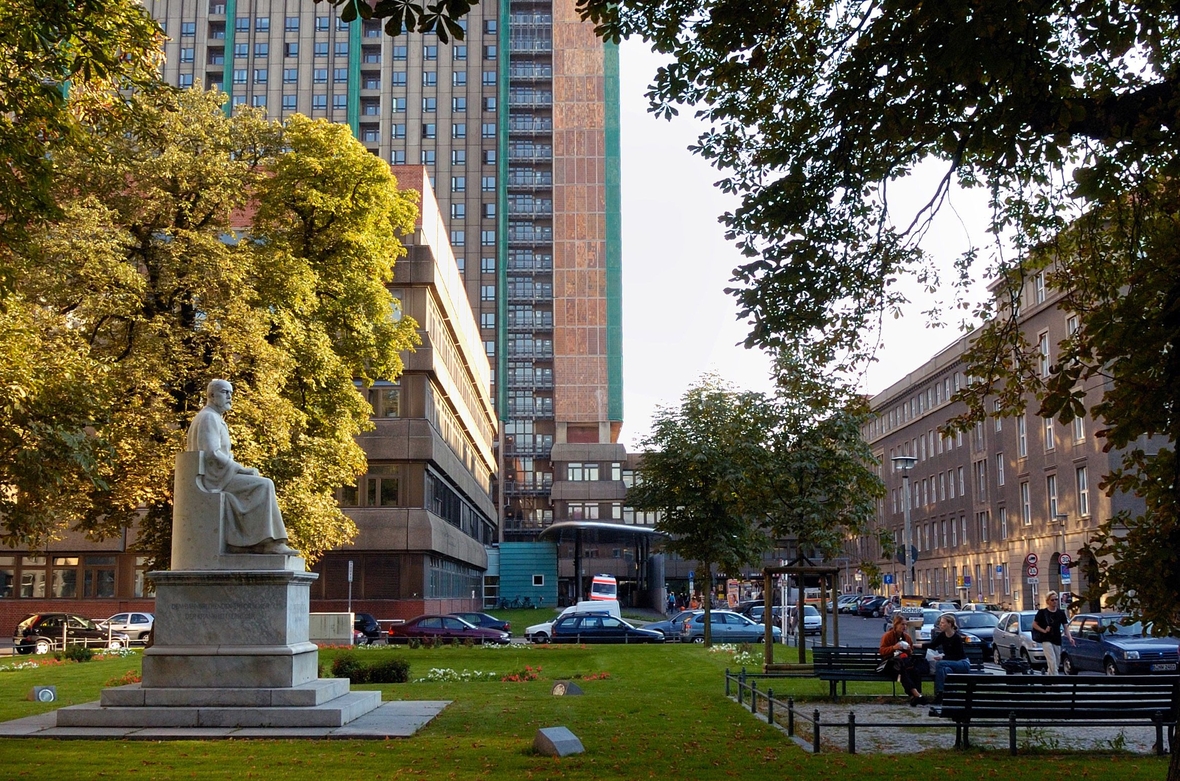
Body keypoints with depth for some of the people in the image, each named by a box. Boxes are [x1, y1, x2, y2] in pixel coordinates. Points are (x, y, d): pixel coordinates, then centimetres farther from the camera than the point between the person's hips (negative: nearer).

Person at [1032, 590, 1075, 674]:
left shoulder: (1061, 613, 5)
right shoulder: (1042, 612, -4)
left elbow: (1066, 626, 1)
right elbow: (1034, 624, 1)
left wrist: (1070, 637, -14)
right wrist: (1044, 630, -14)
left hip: (1057, 641, 5)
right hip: (1046, 640, -5)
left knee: (1056, 663, 12)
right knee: (1052, 662, -15)